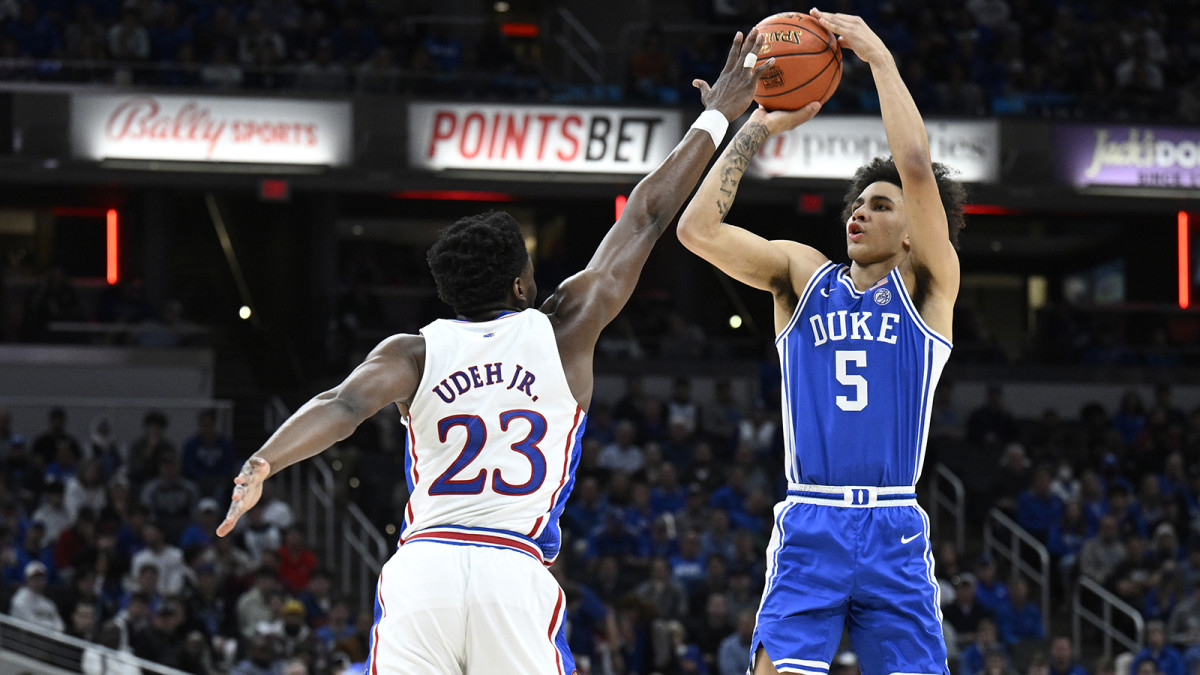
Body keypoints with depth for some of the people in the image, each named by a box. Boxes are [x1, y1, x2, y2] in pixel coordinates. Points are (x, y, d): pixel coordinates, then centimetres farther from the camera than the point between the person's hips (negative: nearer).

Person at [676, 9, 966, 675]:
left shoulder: (926, 284, 6)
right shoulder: (802, 273, 13)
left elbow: (916, 167, -9)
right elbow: (696, 229, 0)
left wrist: (878, 56, -5)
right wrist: (757, 128, 4)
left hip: (894, 533, -1)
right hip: (807, 529, 1)